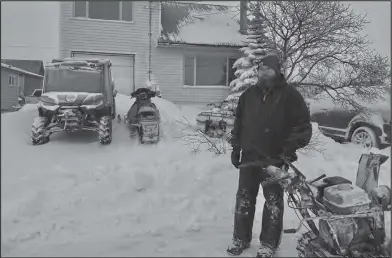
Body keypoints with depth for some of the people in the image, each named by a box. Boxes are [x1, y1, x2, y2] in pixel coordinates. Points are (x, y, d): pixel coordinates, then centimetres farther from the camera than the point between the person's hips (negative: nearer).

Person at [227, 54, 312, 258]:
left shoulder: (290, 95, -6)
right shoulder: (249, 94, 8)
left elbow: (303, 126, -7)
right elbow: (238, 123, 16)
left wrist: (289, 150, -14)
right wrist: (236, 148, 11)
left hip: (275, 159, -4)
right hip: (249, 157, 4)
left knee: (273, 202, 7)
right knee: (244, 199, 10)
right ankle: (241, 238, 23)